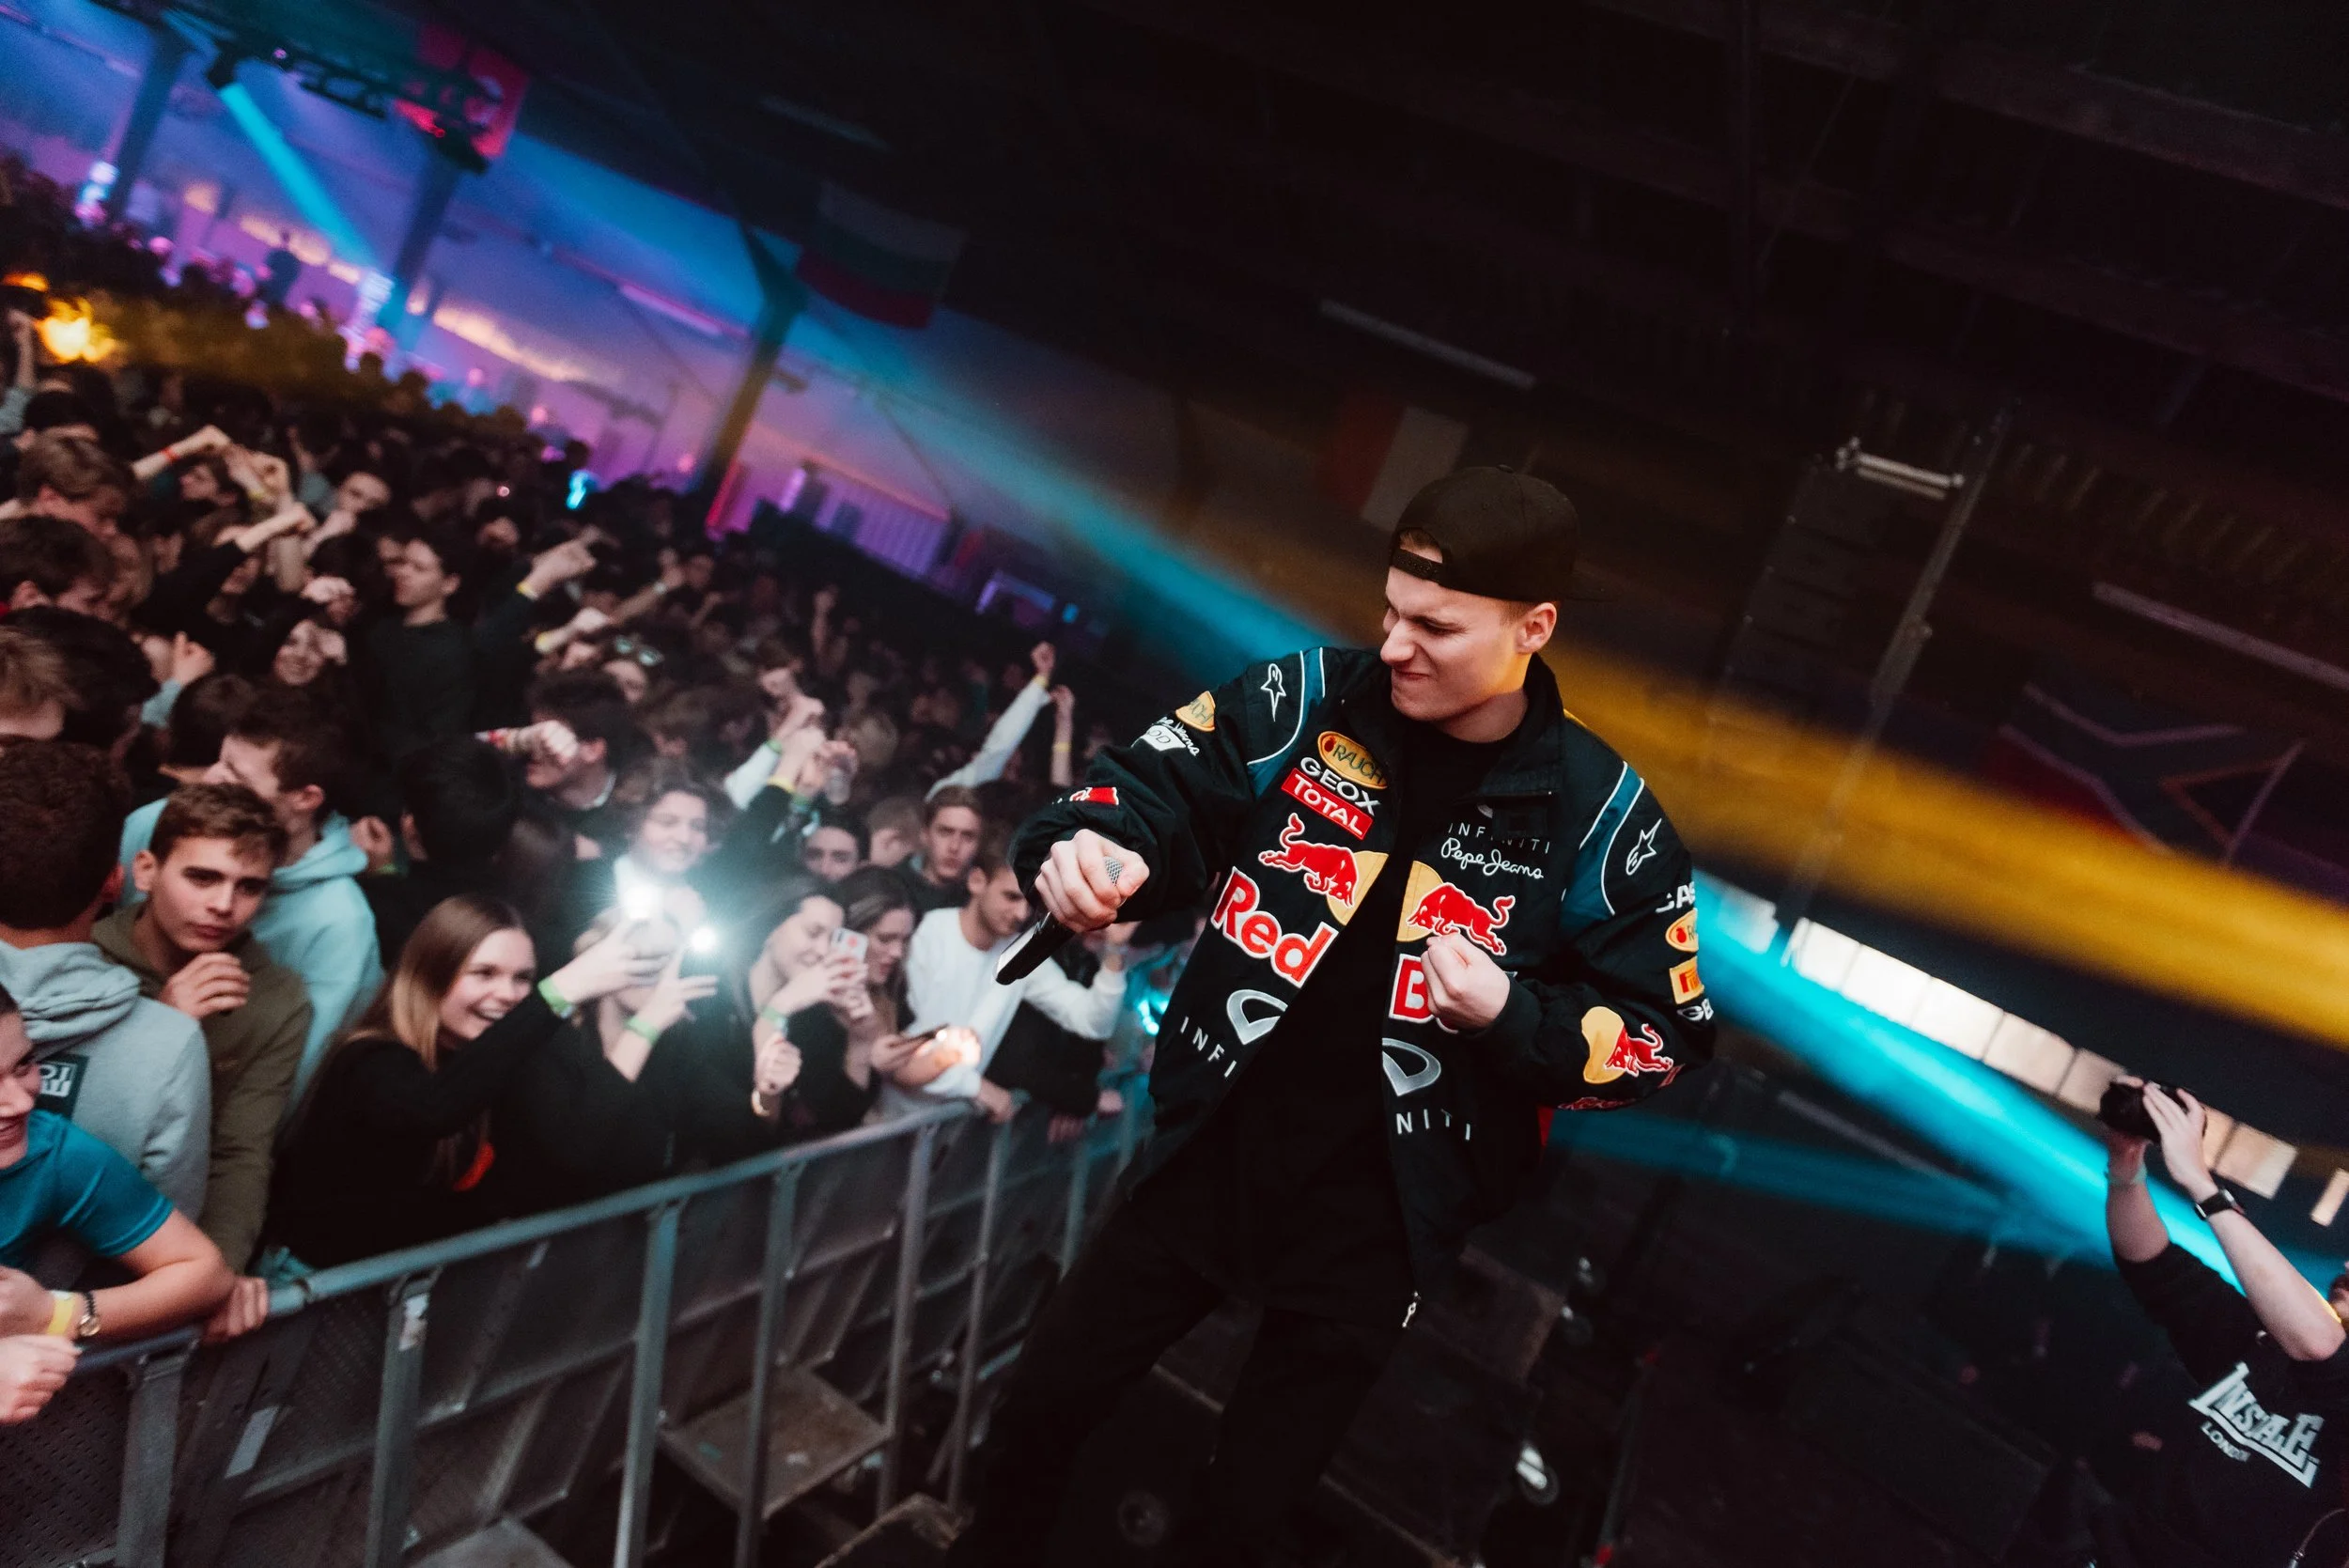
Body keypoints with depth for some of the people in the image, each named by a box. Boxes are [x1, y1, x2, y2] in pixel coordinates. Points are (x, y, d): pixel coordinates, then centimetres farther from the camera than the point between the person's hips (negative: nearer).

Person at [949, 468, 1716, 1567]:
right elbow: (1152, 783, -8)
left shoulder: (1599, 818, -11)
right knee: (1038, 1407, 18)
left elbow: (1662, 1034, -4)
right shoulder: (1310, 699, -7)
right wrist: (1090, 850, -31)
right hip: (1209, 1152, 2)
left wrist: (1510, 1015, -22)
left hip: (1376, 1214, -2)